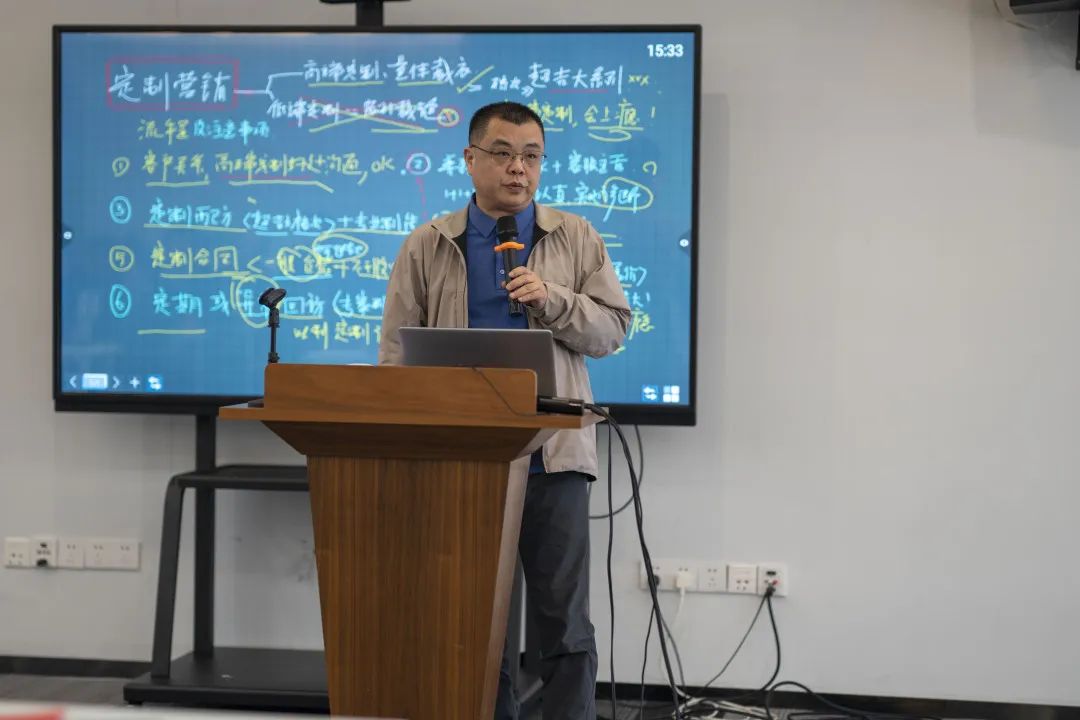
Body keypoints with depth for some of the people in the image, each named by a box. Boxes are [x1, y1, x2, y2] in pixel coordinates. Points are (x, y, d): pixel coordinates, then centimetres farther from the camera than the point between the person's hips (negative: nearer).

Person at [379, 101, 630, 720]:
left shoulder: (576, 238, 7)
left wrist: (553, 300, -12)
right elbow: (398, 353, 5)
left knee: (565, 621, 2)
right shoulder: (427, 246, 7)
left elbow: (613, 328, 5)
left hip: (552, 454, 0)